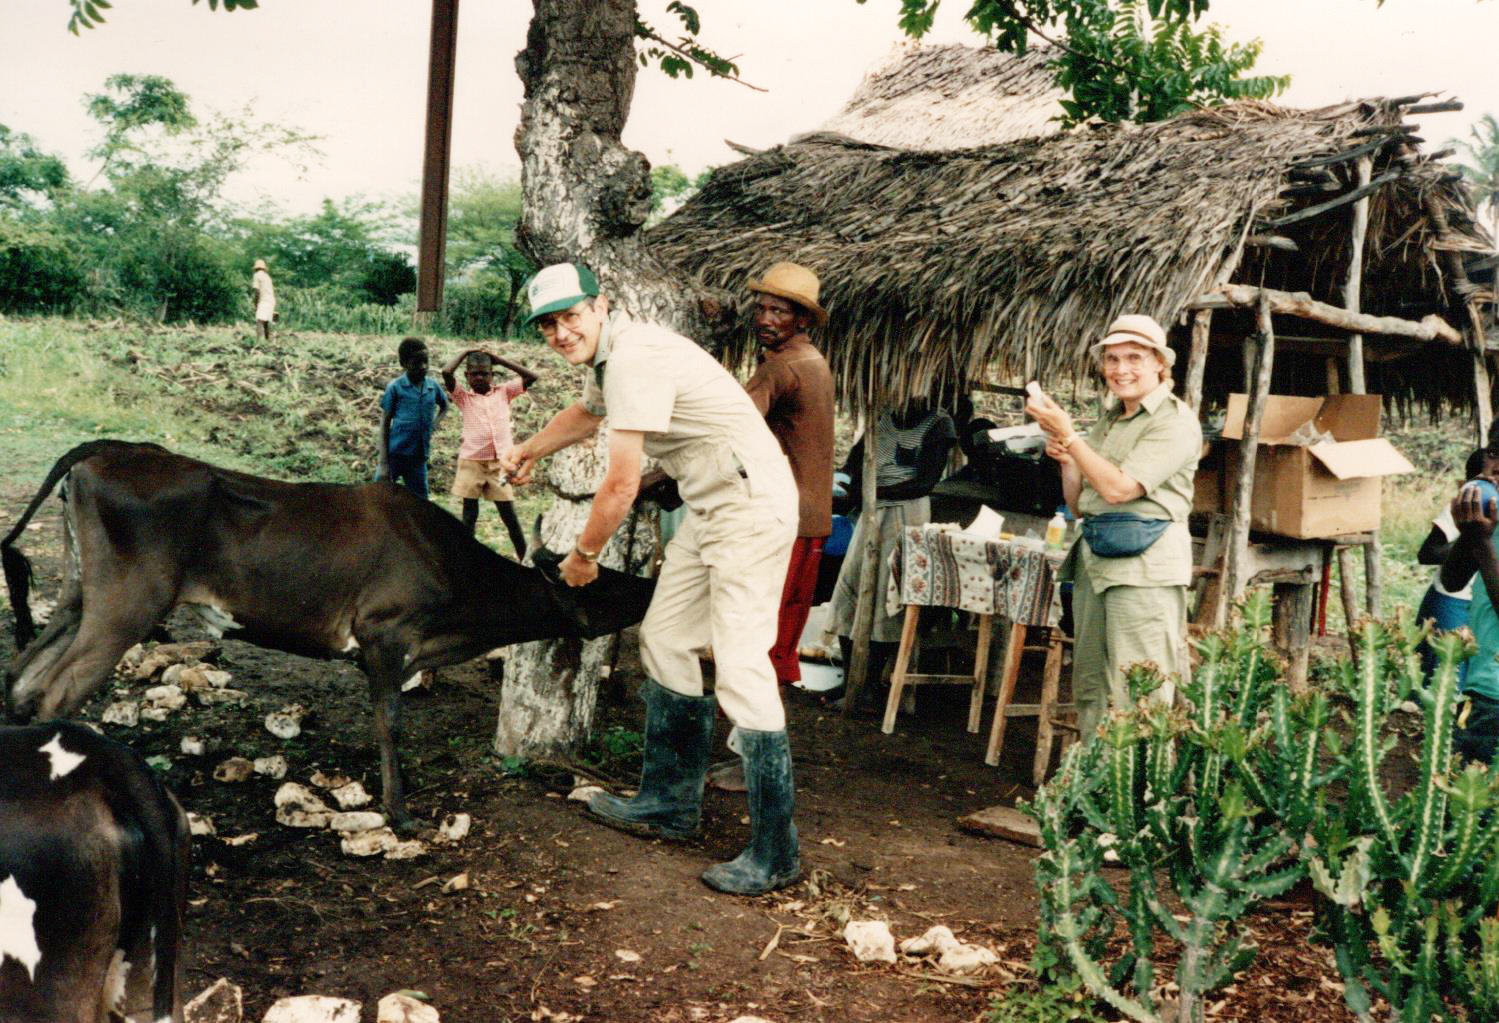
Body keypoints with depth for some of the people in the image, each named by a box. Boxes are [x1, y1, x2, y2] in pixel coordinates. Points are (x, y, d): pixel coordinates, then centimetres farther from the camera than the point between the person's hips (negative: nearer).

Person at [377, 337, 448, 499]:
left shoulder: (432, 386, 4)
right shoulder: (395, 387, -6)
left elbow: (444, 406, 26)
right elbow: (385, 424, -3)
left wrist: (436, 422, 5)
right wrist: (384, 463, -9)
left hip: (418, 457, 4)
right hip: (395, 454, -4)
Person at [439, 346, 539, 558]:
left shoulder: (504, 392, 9)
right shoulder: (463, 397, 4)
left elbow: (531, 376, 3)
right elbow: (446, 373, -12)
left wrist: (498, 359, 5)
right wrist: (465, 352, 3)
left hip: (500, 463, 1)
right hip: (471, 462, 0)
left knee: (509, 514, 3)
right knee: (470, 513, 8)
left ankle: (524, 556, 9)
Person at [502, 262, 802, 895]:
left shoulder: (634, 360, -21)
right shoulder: (608, 355, 12)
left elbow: (622, 485, -21)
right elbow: (586, 413, 37)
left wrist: (584, 554, -5)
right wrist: (527, 452, 53)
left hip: (751, 505, -11)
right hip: (709, 506, 11)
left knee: (741, 666, -15)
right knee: (666, 642, 15)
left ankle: (775, 854, -10)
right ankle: (671, 803, 27)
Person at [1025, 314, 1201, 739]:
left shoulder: (1175, 421, -7)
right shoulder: (1108, 420, 18)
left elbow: (1118, 488, -18)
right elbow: (1078, 504, 19)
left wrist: (1068, 435, -14)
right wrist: (1066, 460, 1)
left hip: (1144, 565, -8)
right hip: (1095, 560, 8)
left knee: (1138, 701, -7)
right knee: (1090, 693, 12)